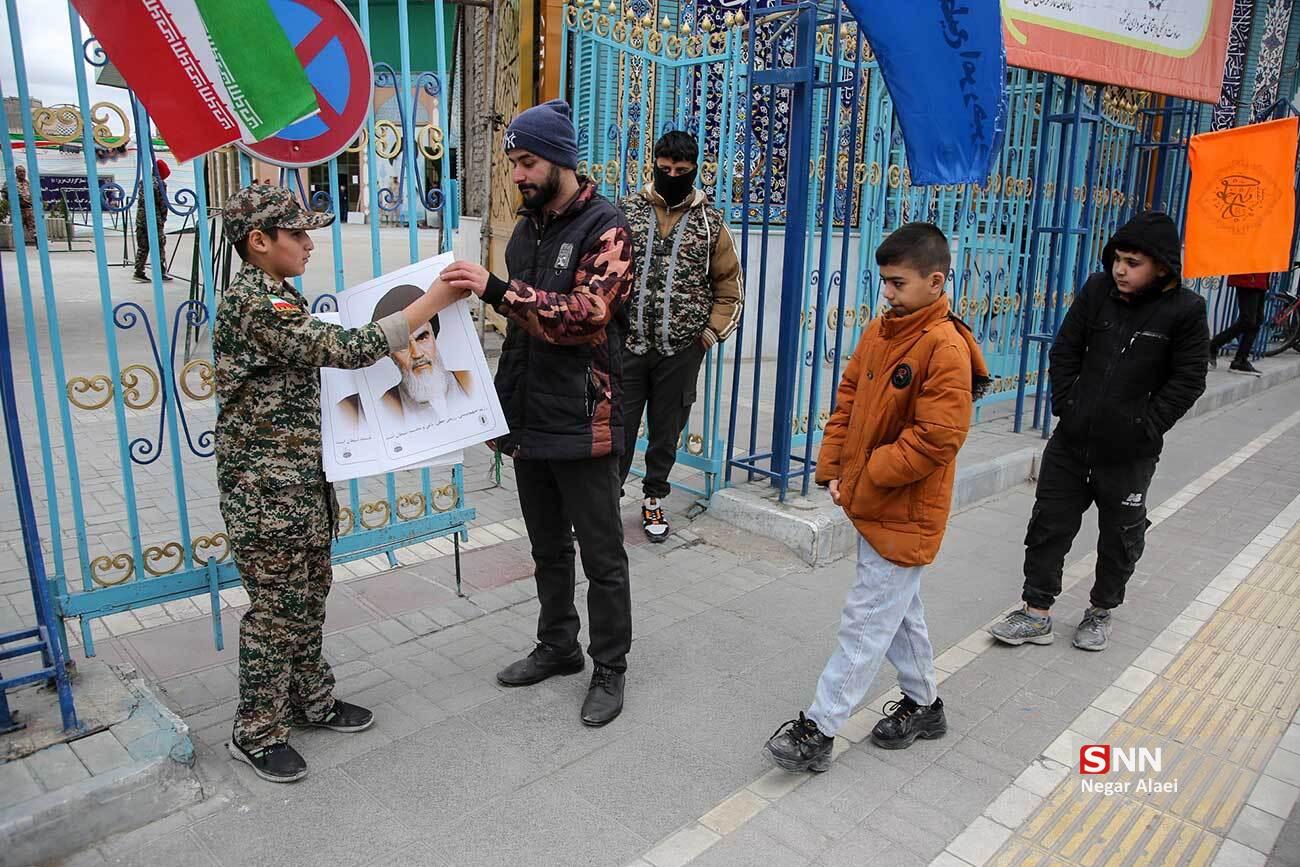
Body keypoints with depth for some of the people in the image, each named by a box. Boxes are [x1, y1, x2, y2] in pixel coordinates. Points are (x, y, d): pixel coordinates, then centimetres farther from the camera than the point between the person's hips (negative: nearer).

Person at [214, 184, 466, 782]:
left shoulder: (276, 297, 13)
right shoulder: (253, 302, -20)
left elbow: (317, 357, 21)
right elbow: (345, 350, -27)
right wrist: (431, 302, -24)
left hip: (302, 479, 10)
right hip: (267, 488, -10)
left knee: (308, 596, 19)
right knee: (277, 607, 3)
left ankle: (310, 700, 35)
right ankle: (255, 733, 20)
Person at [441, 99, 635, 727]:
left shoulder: (604, 227, -11)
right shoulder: (527, 228, 12)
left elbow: (585, 316, -24)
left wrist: (496, 290, -29)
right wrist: (502, 405, 18)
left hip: (581, 426, -7)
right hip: (528, 420, 8)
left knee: (601, 555, 6)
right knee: (548, 548, 20)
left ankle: (610, 668, 22)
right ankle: (558, 647, 38)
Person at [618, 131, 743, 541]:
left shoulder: (711, 223, 3)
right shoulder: (627, 211, 3)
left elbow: (729, 284, 9)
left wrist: (714, 329, 0)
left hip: (681, 349, 1)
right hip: (626, 343, 0)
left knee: (667, 429, 12)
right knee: (618, 425, 5)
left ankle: (654, 497, 31)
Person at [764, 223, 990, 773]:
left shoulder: (946, 347, -20)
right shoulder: (878, 331, 5)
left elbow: (937, 436, -24)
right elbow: (848, 400, 10)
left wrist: (868, 476, -18)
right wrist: (833, 468, 2)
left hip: (905, 513, -9)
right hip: (870, 501, 9)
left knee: (866, 622, 0)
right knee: (899, 609, 21)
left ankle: (818, 729, 9)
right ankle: (924, 705, 40)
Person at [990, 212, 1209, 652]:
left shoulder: (1185, 310, -9)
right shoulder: (1097, 290, -1)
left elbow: (1188, 380, -6)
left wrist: (1147, 426, -11)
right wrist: (1064, 403, -2)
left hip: (1130, 452, -2)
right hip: (1072, 439, 3)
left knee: (1121, 535, 14)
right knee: (1049, 524, 8)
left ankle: (1101, 611, 35)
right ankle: (1036, 612, 20)